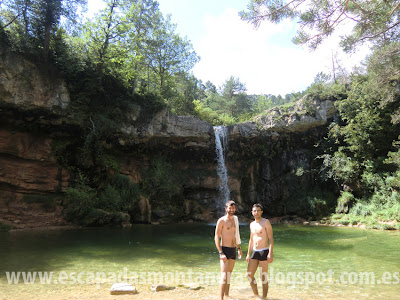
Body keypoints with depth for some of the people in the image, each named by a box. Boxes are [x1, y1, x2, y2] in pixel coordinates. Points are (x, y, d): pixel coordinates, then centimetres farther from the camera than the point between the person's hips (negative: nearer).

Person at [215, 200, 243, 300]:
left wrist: (239, 248, 23)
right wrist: (221, 253, -19)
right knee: (224, 275, -13)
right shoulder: (221, 220, -11)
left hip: (233, 250, 7)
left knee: (229, 274, 16)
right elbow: (216, 237, -13)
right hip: (225, 250, -7)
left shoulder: (235, 220, 11)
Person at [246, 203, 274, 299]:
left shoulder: (266, 222, -7)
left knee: (263, 277, 1)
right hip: (255, 252, 6)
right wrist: (248, 254, 18)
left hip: (264, 252, -6)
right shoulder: (252, 224, 12)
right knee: (249, 275, 4)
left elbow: (271, 239, -11)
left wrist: (270, 254, -19)